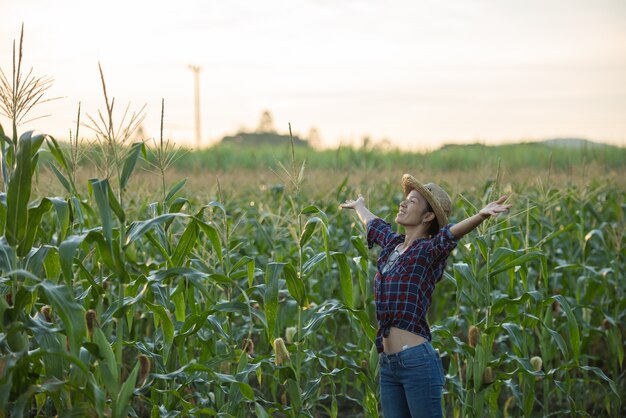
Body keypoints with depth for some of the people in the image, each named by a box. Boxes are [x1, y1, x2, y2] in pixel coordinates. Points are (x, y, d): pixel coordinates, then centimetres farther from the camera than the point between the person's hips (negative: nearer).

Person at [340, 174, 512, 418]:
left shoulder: (430, 250, -6)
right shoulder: (393, 243, 14)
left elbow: (452, 232, -27)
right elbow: (372, 222, 36)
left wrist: (481, 215, -47)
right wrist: (358, 205, 56)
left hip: (417, 361, -7)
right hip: (388, 365, 7)